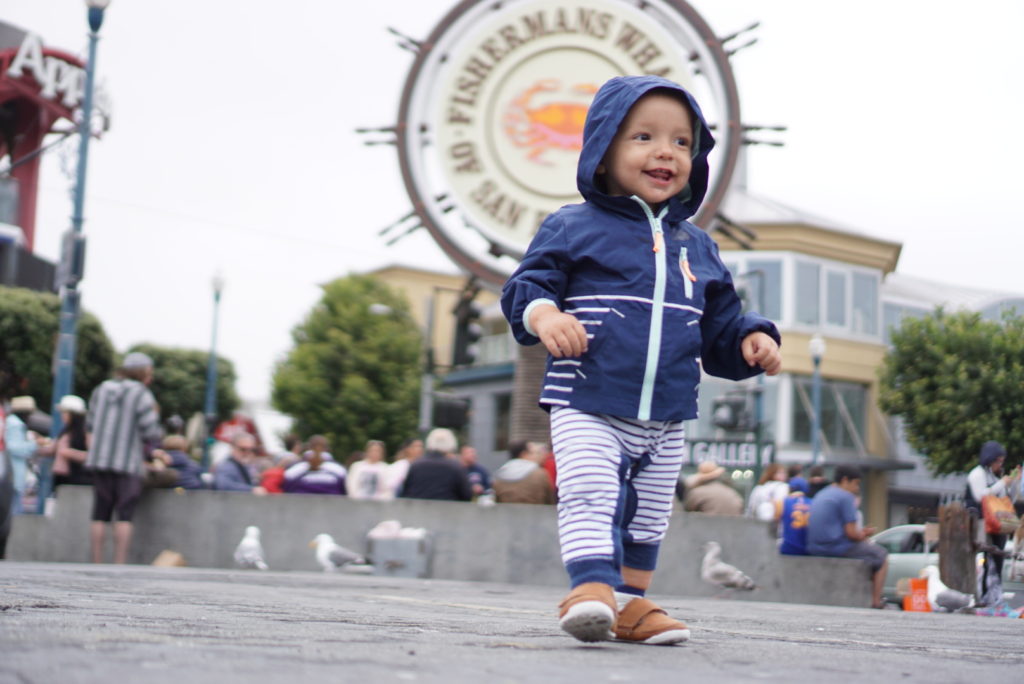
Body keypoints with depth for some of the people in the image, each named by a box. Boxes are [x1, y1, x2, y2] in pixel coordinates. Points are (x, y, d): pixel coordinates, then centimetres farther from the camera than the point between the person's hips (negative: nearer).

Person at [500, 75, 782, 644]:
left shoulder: (697, 247, 13)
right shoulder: (573, 228, -2)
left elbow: (720, 324, 17)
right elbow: (525, 285, -4)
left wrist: (752, 340, -2)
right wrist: (542, 314, -25)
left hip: (667, 420, 5)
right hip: (587, 407, -5)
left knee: (649, 517, 13)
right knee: (590, 497, -20)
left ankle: (631, 601, 25)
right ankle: (592, 589, -22)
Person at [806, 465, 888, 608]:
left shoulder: (820, 495, 17)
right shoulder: (846, 496, -10)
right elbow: (851, 533, -15)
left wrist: (860, 532, 19)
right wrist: (864, 535, 7)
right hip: (839, 548, -9)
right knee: (881, 556, 9)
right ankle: (875, 602, 2)